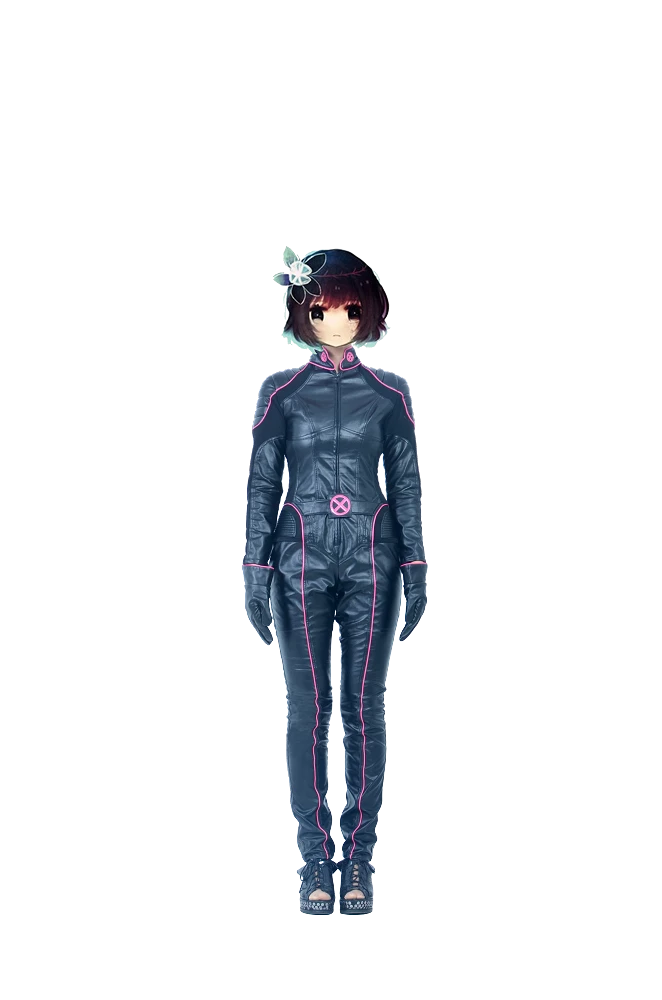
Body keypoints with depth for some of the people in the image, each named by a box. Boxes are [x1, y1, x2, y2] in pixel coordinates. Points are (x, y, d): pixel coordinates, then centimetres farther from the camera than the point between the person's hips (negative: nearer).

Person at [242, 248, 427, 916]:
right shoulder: (281, 392, 5)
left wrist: (416, 571, 2)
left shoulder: (388, 393, 6)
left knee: (364, 708, 2)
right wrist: (256, 572, -1)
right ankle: (316, 858, 8)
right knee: (307, 708, 0)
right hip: (302, 558, 0)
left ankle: (359, 856, 10)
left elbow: (407, 484, 8)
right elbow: (260, 484, 5)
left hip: (371, 559, 1)